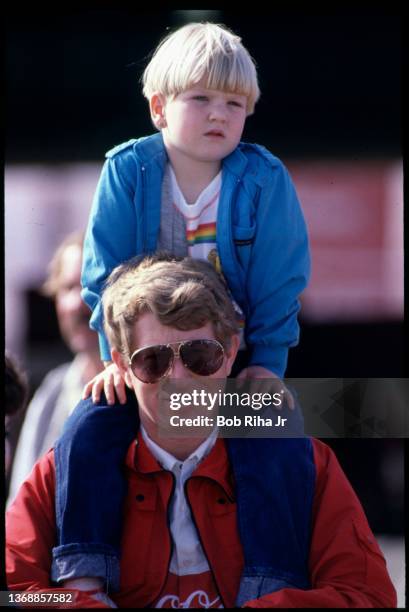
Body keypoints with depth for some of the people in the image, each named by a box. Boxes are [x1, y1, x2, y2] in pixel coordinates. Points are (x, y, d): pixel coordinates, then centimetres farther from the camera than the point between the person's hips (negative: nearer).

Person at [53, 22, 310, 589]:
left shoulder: (266, 180, -9)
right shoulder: (127, 170, -7)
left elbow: (280, 286, -6)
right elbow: (105, 275, -5)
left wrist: (266, 362, -13)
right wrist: (118, 356, -12)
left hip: (239, 357, -1)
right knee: (87, 432, -21)